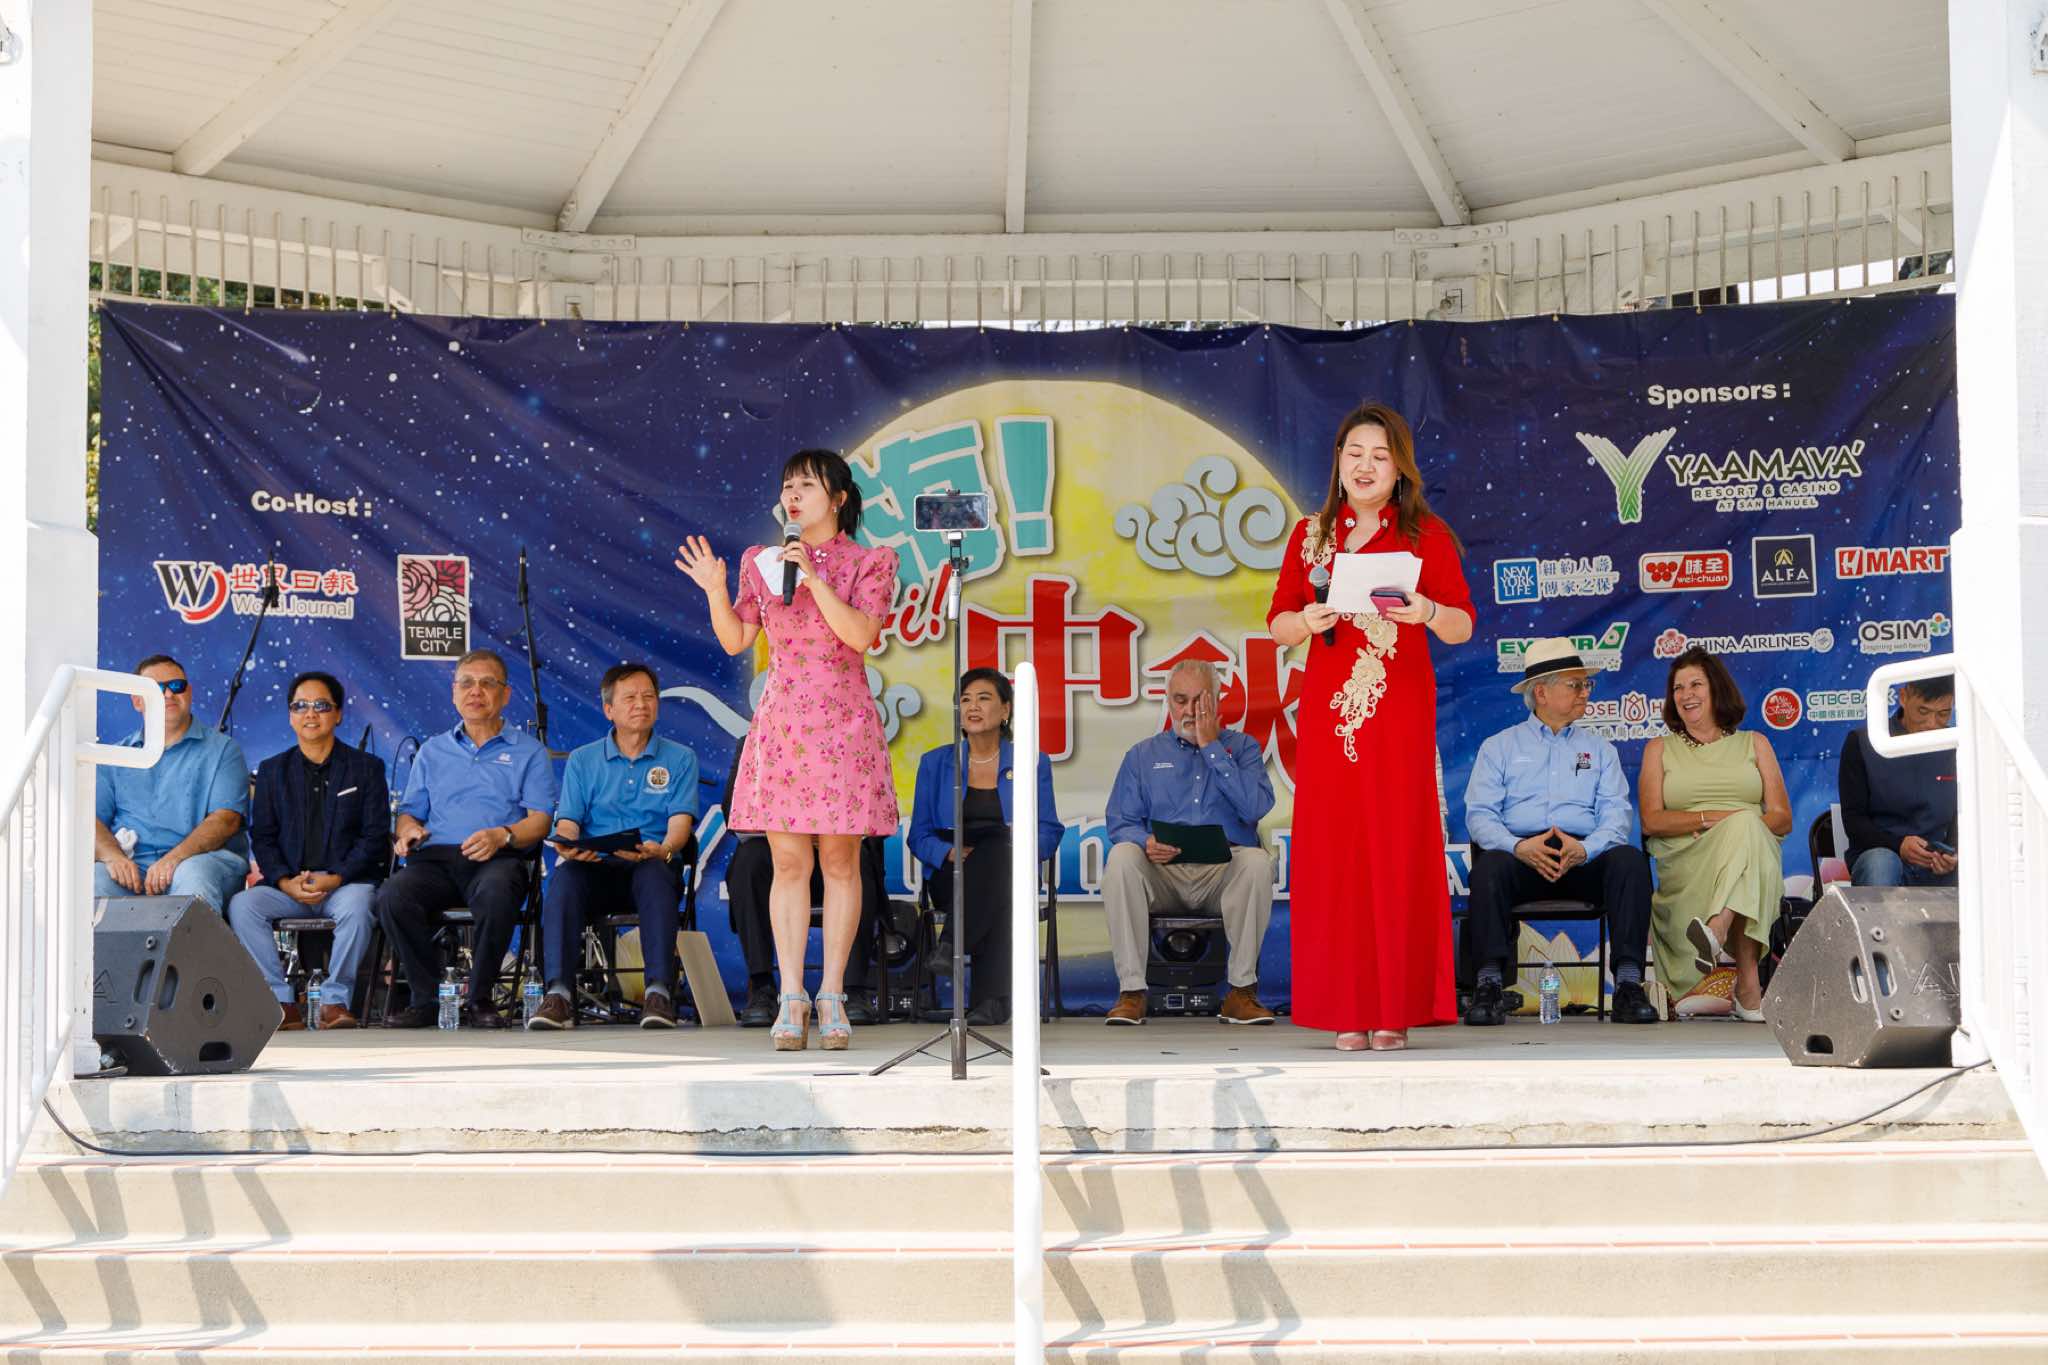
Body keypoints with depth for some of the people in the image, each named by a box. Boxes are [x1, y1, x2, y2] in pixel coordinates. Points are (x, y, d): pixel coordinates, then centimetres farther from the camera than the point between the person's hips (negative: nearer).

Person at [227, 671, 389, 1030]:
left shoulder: (366, 768, 8)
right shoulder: (272, 770, 16)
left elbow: (375, 838, 1)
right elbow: (262, 837, 8)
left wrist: (336, 879, -14)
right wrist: (286, 881, -11)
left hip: (347, 883, -2)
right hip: (287, 887, 3)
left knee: (356, 906, -37)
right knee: (242, 905, -26)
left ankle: (334, 1000, -23)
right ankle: (282, 1002, -22)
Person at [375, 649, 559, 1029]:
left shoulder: (528, 751, 16)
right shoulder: (432, 751, 26)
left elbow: (539, 820, 4)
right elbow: (409, 812, 23)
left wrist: (502, 836, -16)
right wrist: (408, 831, -2)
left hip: (497, 859, -3)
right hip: (435, 858, 3)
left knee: (496, 894, -40)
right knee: (393, 896, -31)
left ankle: (480, 998, -20)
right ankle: (425, 998, -17)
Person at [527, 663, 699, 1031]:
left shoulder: (679, 759, 13)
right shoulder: (583, 760, 17)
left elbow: (680, 822, 0)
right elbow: (567, 823, 7)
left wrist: (662, 849, -24)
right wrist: (567, 846, -19)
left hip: (653, 865, -1)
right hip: (596, 865, 1)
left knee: (655, 872, -37)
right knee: (565, 875, -33)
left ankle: (659, 991, -45)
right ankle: (559, 993, -42)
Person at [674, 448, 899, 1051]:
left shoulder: (869, 563, 2)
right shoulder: (761, 561, 11)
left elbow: (860, 635, -12)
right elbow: (735, 641, 10)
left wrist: (812, 578, -17)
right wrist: (714, 591, -6)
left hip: (842, 724, -2)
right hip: (782, 722, 2)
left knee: (840, 861, 0)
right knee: (788, 862, -1)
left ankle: (831, 997, 6)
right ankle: (791, 1000, 1)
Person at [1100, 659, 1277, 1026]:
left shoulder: (1242, 747, 14)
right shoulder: (1143, 755, 18)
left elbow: (1256, 807, -5)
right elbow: (1120, 822, 10)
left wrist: (1211, 747, -3)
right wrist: (1145, 842, -14)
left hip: (1223, 874, -1)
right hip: (1162, 874, 1)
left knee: (1256, 861, -33)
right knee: (1121, 856, -30)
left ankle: (1241, 990, -23)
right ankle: (1131, 990, -28)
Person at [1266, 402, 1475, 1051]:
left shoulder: (1427, 536, 6)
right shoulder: (1311, 534, 13)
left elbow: (1463, 627, 3)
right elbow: (1278, 622, 12)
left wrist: (1425, 612, -17)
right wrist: (1308, 622, -10)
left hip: (1399, 711, -2)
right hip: (1327, 710, 2)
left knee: (1398, 850, -4)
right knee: (1333, 854, -1)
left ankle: (1395, 1011, 1)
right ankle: (1347, 1012, 4)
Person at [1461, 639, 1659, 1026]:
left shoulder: (1599, 749, 22)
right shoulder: (1499, 747, 17)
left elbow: (1617, 813, 8)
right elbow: (1479, 814, 4)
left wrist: (1585, 849, -15)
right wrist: (1518, 847, -18)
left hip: (1585, 857, 1)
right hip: (1519, 853, -1)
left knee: (1630, 860, -29)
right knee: (1488, 867, -34)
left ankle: (1628, 984, -31)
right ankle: (1489, 985, -36)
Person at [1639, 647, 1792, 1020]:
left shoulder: (1754, 744, 22)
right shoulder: (1660, 749, 21)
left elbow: (1783, 819, 11)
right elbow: (1652, 821, 5)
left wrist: (1741, 827, -10)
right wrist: (1714, 818, -11)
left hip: (1757, 854, 1)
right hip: (1686, 863, -1)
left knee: (1744, 826, -36)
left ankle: (1717, 930, -60)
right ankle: (1748, 983, -48)